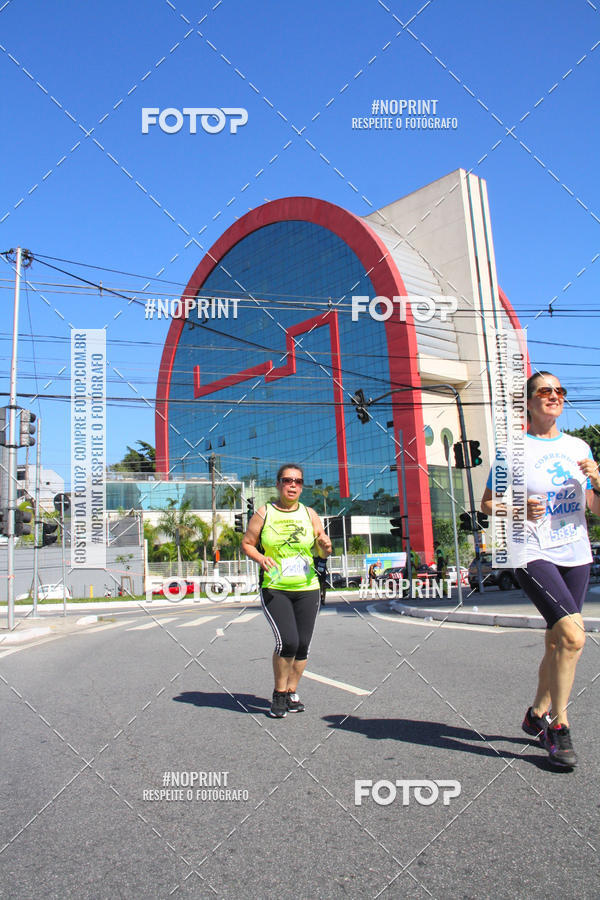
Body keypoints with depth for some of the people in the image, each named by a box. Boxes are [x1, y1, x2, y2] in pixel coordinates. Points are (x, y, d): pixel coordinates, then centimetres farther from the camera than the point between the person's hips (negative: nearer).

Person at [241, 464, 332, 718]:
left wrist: (325, 547, -12)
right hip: (274, 589, -3)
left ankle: (292, 693, 24)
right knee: (287, 641, -14)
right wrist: (260, 558, -15)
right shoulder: (264, 513, 0)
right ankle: (279, 694, 8)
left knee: (303, 644, 3)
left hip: (307, 589, 3)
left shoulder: (309, 514, 7)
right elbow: (247, 543, 4)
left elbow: (322, 552, 11)